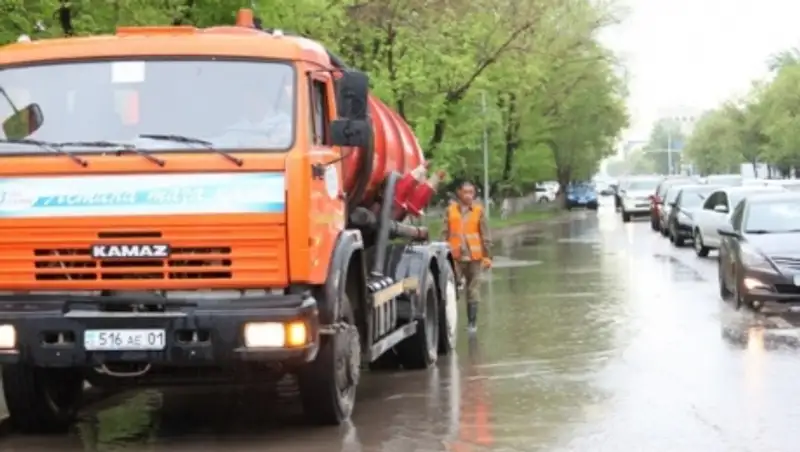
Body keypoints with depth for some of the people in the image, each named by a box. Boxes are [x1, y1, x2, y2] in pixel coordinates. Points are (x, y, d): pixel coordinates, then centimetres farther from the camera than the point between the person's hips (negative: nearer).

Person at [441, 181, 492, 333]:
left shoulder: (479, 210, 1)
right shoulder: (450, 210, 3)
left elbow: (485, 235, 2)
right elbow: (445, 233, 5)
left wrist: (487, 256, 0)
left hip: (474, 256, 0)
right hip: (455, 256, 0)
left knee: (473, 291, 6)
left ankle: (472, 322, 14)